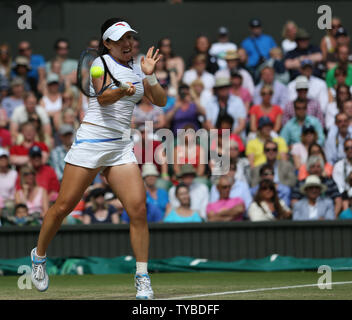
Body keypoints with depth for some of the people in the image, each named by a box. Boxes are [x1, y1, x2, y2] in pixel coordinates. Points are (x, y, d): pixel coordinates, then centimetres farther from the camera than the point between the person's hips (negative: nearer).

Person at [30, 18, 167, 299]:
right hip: (91, 141, -4)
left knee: (138, 208, -10)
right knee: (64, 206, -1)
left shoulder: (137, 72, 16)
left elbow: (161, 101, 12)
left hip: (121, 147, 5)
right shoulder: (102, 63, -2)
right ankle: (39, 255, 24)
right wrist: (122, 92, -39)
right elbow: (103, 96, -19)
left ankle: (142, 278, -5)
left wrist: (151, 76, -5)